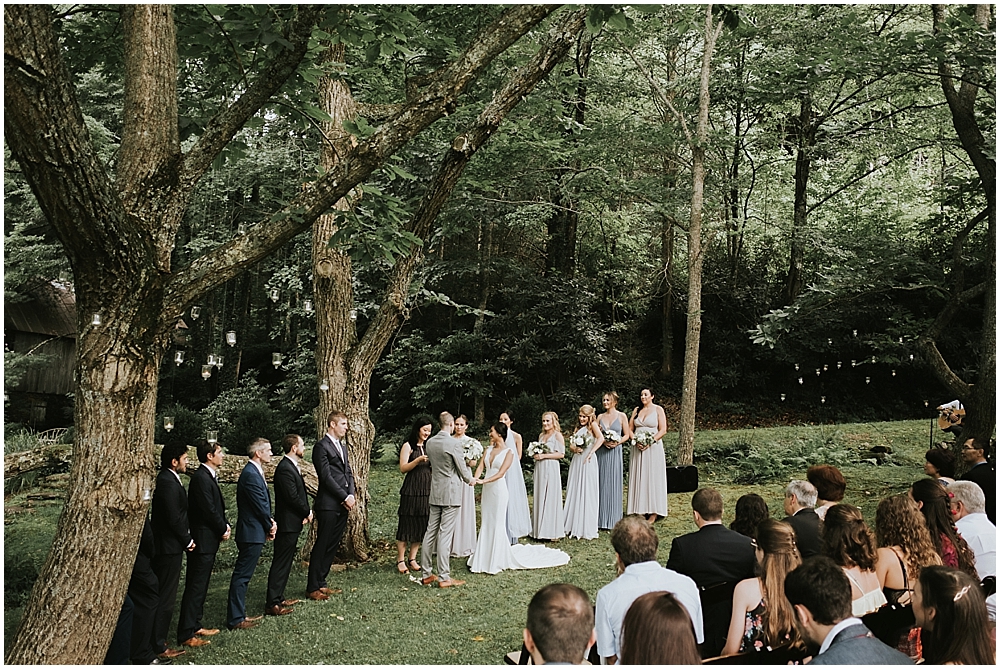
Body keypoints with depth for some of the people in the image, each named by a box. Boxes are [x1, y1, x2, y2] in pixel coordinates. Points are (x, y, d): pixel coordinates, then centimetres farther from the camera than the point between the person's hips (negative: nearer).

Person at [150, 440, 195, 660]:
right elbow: (175, 519, -22)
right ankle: (159, 646, 9)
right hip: (169, 548, -10)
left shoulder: (166, 479, 9)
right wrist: (187, 541, -9)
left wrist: (186, 539, 11)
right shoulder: (169, 483, -21)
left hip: (165, 547, 10)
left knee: (162, 595, 18)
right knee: (165, 598, 0)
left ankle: (157, 639, 28)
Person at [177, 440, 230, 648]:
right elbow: (209, 510, -20)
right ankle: (186, 634, 1)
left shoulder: (209, 476, 13)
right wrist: (223, 529, -7)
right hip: (203, 540, -10)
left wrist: (225, 525, 2)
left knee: (200, 586, 17)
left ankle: (194, 625, 27)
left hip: (209, 539, 10)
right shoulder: (201, 477, -18)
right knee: (195, 586, -5)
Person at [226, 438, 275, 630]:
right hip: (252, 533, -10)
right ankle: (235, 619, 2)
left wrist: (270, 522, 2)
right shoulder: (251, 474, -19)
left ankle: (239, 614, 24)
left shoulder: (255, 472, 13)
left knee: (243, 575, 16)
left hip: (253, 533, 10)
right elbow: (259, 505, -18)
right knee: (242, 576, -4)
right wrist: (271, 526, -5)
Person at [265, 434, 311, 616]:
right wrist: (307, 512, -8)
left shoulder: (292, 466, 13)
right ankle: (272, 604, -1)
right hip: (287, 523, -10)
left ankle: (278, 598, 26)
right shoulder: (285, 468, -20)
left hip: (292, 523, 10)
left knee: (285, 562, 17)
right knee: (280, 563, -5)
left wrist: (306, 512, -1)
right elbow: (292, 497, -23)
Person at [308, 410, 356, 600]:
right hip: (328, 504, -8)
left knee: (332, 546, 11)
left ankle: (321, 582, 19)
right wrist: (345, 497, -12)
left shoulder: (342, 446, 18)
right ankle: (312, 588, 4)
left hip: (343, 505, 8)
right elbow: (326, 477, -14)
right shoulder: (322, 446, -9)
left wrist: (351, 495, 2)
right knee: (322, 546, -3)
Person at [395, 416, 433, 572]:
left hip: (426, 490, 6)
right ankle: (400, 560, 5)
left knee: (421, 525, 6)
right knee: (406, 524, -2)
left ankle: (412, 559, 14)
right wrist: (418, 460, -22)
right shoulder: (408, 446, -2)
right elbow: (403, 468, -10)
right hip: (411, 490, -6)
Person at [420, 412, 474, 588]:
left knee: (430, 532, 11)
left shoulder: (429, 442, 4)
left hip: (435, 492, 7)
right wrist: (470, 480, 13)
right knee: (445, 535, -4)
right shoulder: (453, 443, -16)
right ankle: (444, 577, 2)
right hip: (451, 493, -7)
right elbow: (462, 469, -9)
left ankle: (427, 574, 18)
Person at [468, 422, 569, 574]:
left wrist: (484, 480, -29)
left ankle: (497, 561, 9)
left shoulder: (508, 452, -7)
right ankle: (485, 558, 18)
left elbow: (501, 473, -17)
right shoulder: (488, 450, 10)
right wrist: (476, 478, -21)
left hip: (498, 489, -6)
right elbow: (481, 466, 0)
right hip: (487, 490, 6)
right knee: (486, 524, 10)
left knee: (497, 524, -1)